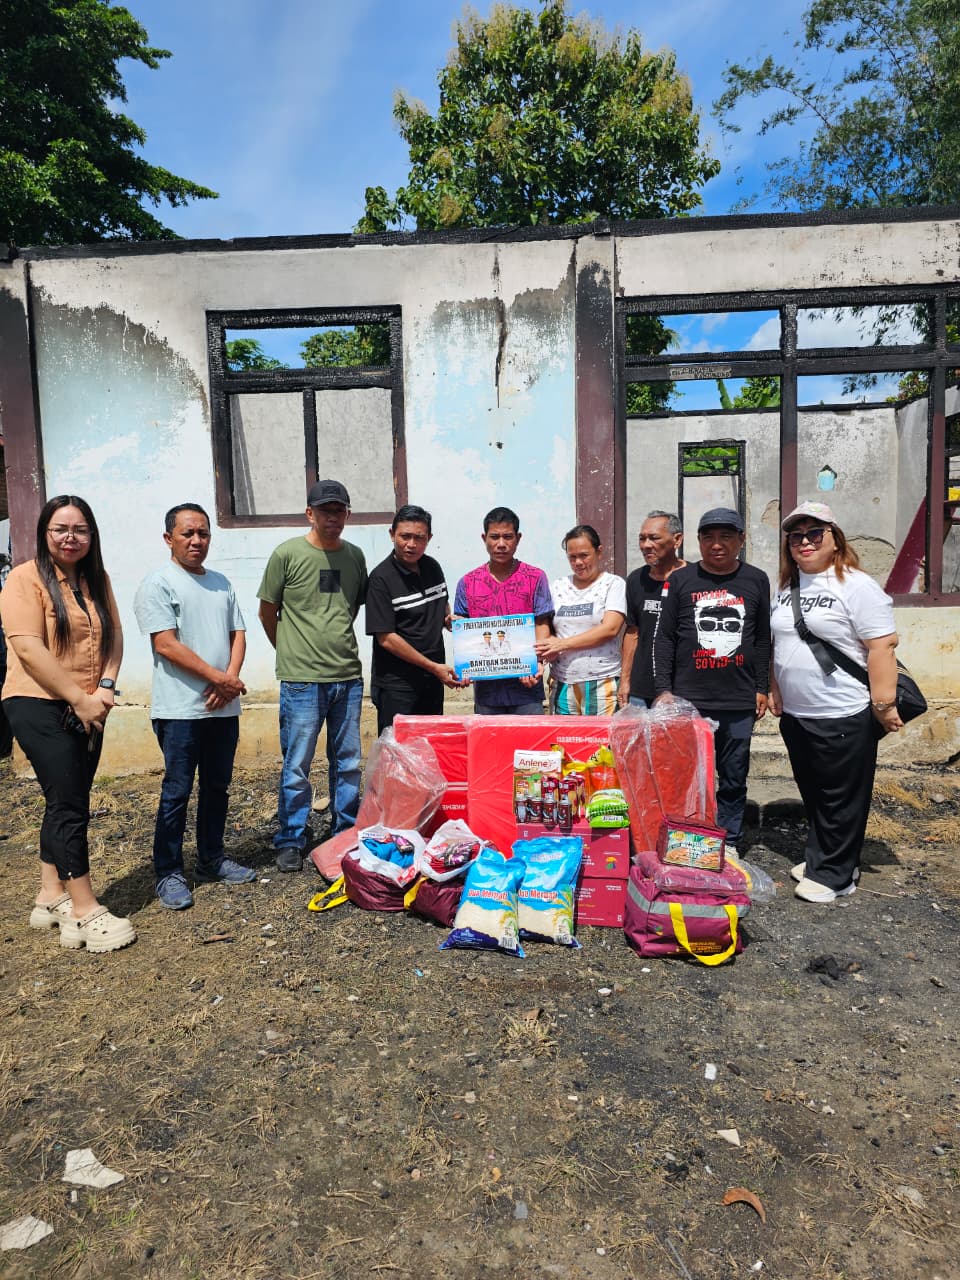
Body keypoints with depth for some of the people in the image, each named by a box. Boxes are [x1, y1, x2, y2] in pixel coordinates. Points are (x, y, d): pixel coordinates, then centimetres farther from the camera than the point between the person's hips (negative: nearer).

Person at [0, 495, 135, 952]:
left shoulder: (97, 580, 11)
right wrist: (80, 699, -16)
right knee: (69, 805, -6)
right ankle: (85, 911, 1)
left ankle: (51, 897, 24)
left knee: (65, 803, 13)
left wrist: (105, 687, -9)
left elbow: (113, 636, 7)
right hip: (39, 706, -6)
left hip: (87, 711, 6)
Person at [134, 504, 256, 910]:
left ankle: (212, 860, 27)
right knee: (177, 792, 1)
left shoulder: (221, 583, 15)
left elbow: (238, 635, 12)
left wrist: (230, 679, -6)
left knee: (217, 787, 14)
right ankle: (169, 873, 12)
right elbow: (167, 645, -13)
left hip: (224, 707, 6)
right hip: (180, 708, -6)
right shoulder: (158, 583, -5)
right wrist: (219, 677, -13)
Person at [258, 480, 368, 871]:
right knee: (297, 768, 3)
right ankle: (290, 843, 18)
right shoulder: (288, 553, -5)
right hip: (302, 680, -4)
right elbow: (267, 612, 4)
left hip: (348, 677, 5)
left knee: (349, 764, 13)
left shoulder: (355, 556, 8)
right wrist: (291, 651, 11)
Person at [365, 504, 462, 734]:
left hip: (433, 680, 6)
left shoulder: (432, 567, 7)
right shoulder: (381, 578, -13)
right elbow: (386, 638, -16)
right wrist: (434, 667, -16)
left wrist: (450, 619, 1)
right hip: (397, 685, -6)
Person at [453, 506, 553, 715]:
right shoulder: (468, 583, 7)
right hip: (486, 688, 2)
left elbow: (542, 626, 0)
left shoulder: (535, 578, 2)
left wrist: (537, 663, -17)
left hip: (526, 684, -1)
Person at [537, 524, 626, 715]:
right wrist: (548, 651, -9)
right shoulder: (558, 587, 14)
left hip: (601, 683, -3)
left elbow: (610, 628, -9)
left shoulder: (614, 584, 2)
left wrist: (563, 644, -12)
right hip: (562, 683, 3)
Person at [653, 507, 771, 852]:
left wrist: (761, 688, 8)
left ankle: (729, 844, 25)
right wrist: (663, 689, -4)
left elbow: (762, 639, 11)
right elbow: (664, 638, 2)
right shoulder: (681, 579, 2)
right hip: (689, 700, -1)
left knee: (734, 778, 10)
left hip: (740, 702, 2)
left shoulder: (756, 580, 6)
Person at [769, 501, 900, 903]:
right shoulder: (787, 588, 11)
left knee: (841, 801, 5)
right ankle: (818, 858, 34)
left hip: (843, 716, -7)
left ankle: (834, 874, 18)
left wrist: (883, 705, -19)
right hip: (794, 715, 7)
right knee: (812, 795, 19)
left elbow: (882, 647, -16)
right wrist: (775, 690, 15)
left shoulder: (857, 586, -12)